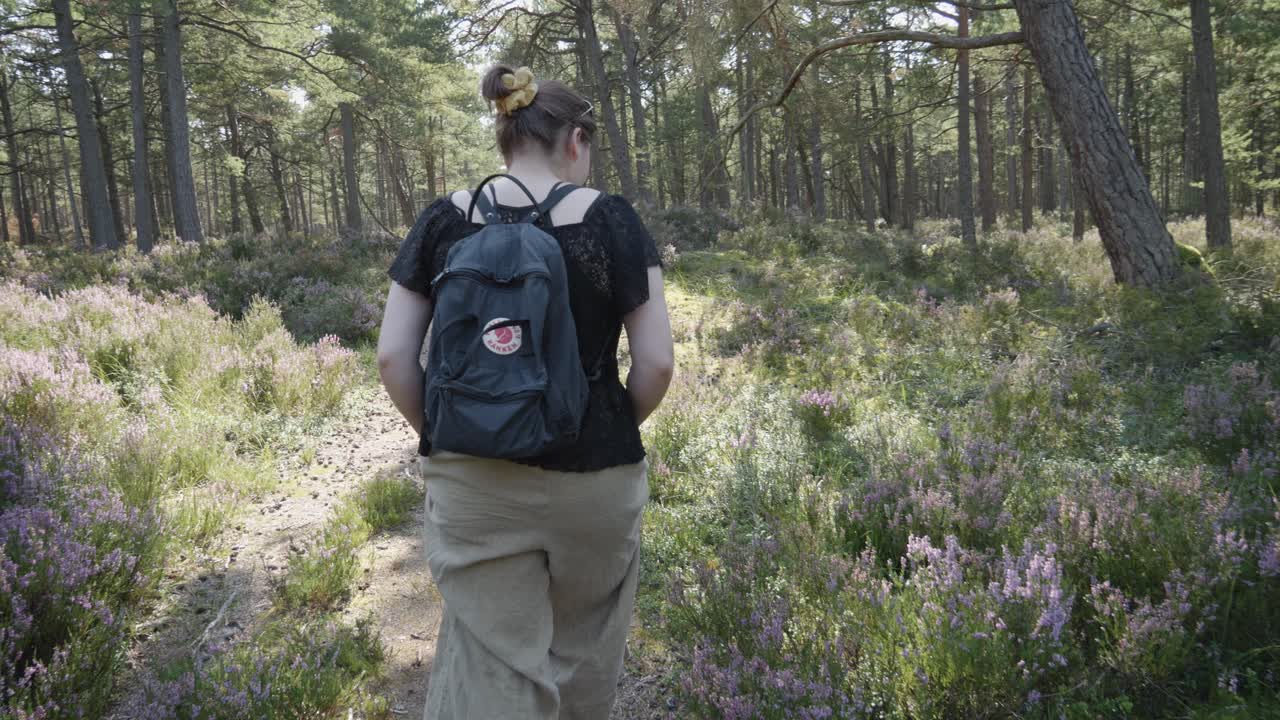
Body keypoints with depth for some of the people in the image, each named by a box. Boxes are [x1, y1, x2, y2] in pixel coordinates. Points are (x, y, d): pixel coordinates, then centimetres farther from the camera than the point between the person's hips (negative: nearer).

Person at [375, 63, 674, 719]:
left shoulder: (442, 220, 0)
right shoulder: (609, 219, -6)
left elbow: (393, 357, -4)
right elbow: (656, 363, -9)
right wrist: (615, 429, 8)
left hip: (470, 484, 2)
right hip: (594, 478, -1)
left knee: (490, 663, 11)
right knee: (583, 648, 22)